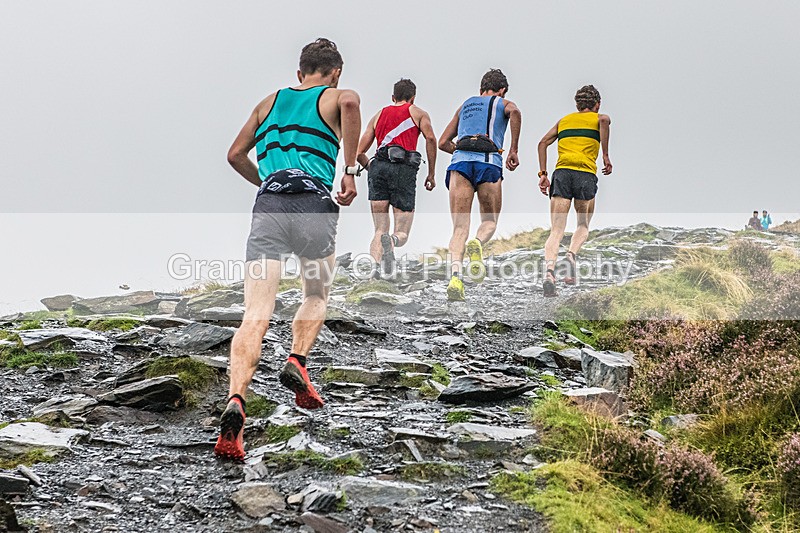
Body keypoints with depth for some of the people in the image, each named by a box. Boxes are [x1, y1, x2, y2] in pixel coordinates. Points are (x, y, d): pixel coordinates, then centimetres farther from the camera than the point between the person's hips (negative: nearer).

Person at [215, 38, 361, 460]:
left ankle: (235, 402, -28)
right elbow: (349, 101, -10)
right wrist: (350, 170, -5)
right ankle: (297, 362, 1)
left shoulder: (270, 101, 29)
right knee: (317, 296, 25)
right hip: (313, 204, -2)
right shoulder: (335, 97, 16)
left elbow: (235, 155, 30)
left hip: (268, 206, 2)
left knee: (255, 315, -9)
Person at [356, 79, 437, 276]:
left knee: (379, 230, 8)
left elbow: (359, 153, 21)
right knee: (402, 234, 1)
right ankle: (392, 240, -35)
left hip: (378, 167, 3)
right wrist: (431, 173, 4)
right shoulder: (418, 113, 19)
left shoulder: (378, 115, 26)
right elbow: (430, 138, -1)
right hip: (404, 168, -3)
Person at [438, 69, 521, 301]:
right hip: (489, 162, -2)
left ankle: (455, 275, -26)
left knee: (460, 227, -3)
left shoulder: (465, 105, 32)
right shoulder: (502, 103, 21)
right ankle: (477, 243, -21)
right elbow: (514, 112, -6)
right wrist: (513, 150, -2)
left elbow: (443, 142, 29)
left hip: (460, 160, 2)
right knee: (490, 221, 14)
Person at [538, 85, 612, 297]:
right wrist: (605, 156, -6)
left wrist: (543, 174, 11)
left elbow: (543, 143, 14)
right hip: (586, 174, -2)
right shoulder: (598, 118, 16)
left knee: (556, 230, -3)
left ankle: (549, 268, -27)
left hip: (561, 173, 2)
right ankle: (572, 254, -12)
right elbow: (604, 121, -9)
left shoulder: (564, 120, 25)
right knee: (583, 225, 18)